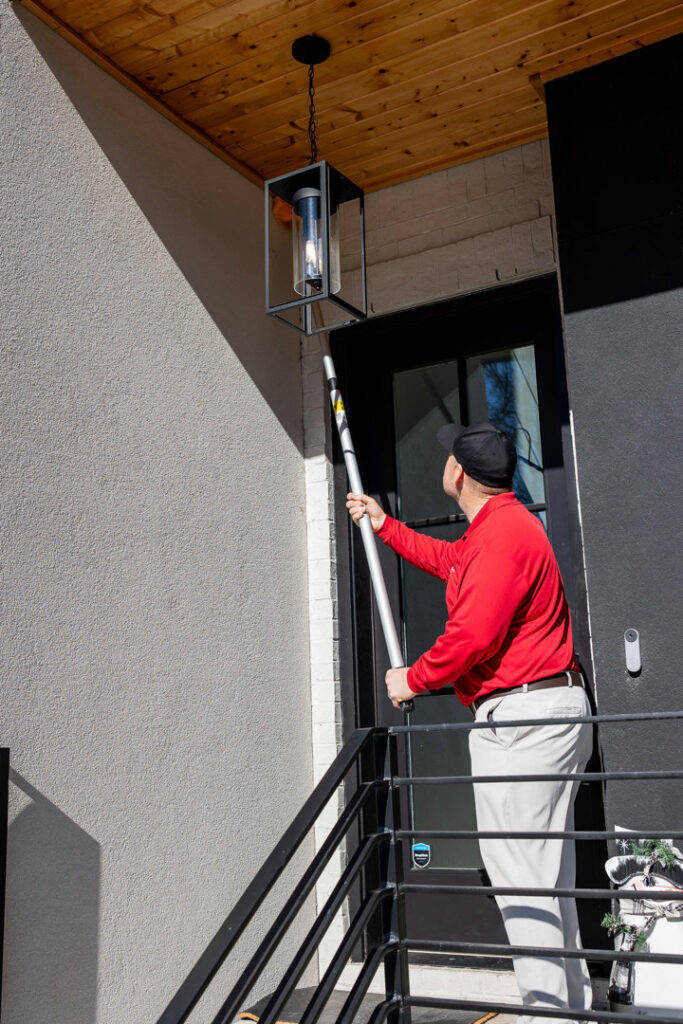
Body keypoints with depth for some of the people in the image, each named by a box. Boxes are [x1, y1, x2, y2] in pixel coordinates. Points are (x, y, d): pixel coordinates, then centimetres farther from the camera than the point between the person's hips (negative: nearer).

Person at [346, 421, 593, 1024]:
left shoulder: (502, 533, -18)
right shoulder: (504, 525, 17)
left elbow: (473, 635, -24)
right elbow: (451, 561, 36)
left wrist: (414, 679, -8)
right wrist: (385, 526, 40)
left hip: (520, 718, -11)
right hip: (551, 710, 11)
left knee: (519, 869, -5)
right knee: (547, 868, 17)